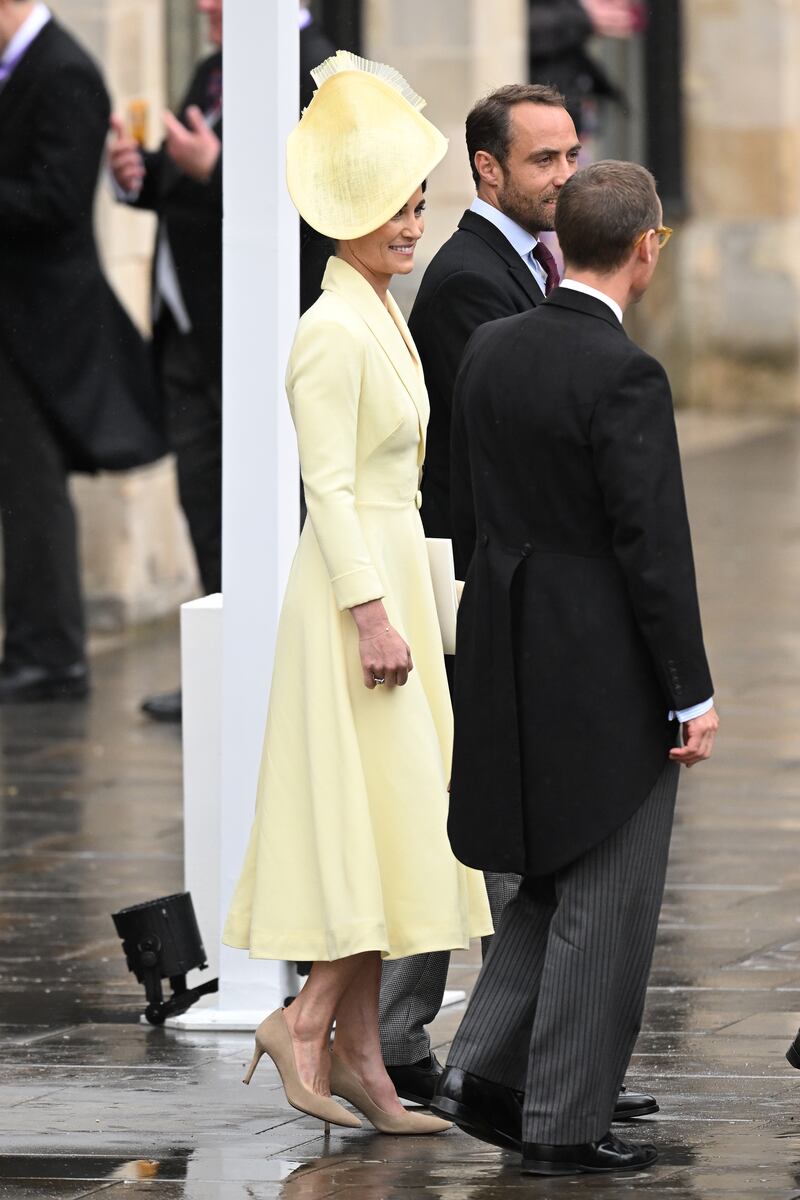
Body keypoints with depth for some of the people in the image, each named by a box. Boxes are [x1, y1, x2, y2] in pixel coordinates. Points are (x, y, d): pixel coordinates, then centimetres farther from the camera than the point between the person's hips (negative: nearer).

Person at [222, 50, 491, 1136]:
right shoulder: (331, 330, -15)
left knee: (380, 832, 7)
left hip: (393, 581, 10)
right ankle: (308, 1022, -4)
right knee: (392, 819, -10)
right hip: (354, 583, -10)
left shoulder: (384, 321, 15)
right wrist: (371, 611, -22)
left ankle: (357, 1056, 8)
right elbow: (328, 484, -18)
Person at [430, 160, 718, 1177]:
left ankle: (485, 1071, 12)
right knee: (604, 902, 3)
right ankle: (564, 1123, 7)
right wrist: (691, 698, -12)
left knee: (553, 882, 21)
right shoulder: (624, 377, -19)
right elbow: (655, 549, -19)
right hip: (606, 675, -7)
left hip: (509, 662, 7)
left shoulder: (490, 351, 4)